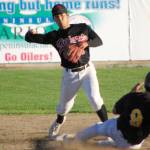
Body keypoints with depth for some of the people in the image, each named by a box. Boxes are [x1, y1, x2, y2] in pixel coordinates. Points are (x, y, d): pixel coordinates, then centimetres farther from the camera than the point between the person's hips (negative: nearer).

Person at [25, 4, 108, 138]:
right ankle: (59, 121, 49)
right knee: (65, 104, 16)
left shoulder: (83, 28, -4)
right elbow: (30, 38, -4)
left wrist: (85, 43, -21)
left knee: (95, 98, -20)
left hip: (87, 70, -2)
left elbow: (99, 41, -7)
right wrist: (30, 34, -22)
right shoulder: (54, 36, -4)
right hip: (70, 74, 2)